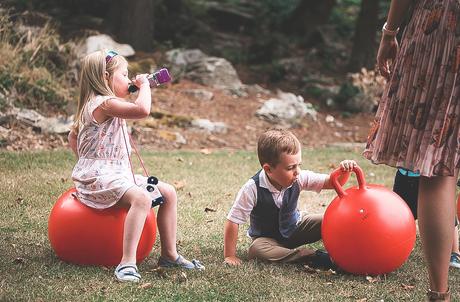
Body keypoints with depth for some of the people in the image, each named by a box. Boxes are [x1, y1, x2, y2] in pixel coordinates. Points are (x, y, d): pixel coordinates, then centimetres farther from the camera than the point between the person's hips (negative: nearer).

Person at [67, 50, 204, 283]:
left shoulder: (92, 106, 18)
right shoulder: (104, 103, -16)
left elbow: (73, 136, 28)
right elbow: (142, 110, -32)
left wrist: (86, 159, 23)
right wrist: (144, 85, -15)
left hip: (117, 174, 11)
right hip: (97, 178, -11)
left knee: (168, 193, 6)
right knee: (141, 198, -36)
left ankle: (169, 254, 11)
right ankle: (127, 263, -38)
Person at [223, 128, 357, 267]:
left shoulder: (299, 178, -19)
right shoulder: (252, 189, -29)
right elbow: (233, 221, -24)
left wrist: (344, 172, -37)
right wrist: (230, 256, -24)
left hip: (295, 228, 3)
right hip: (266, 238, -3)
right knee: (255, 250, -38)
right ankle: (313, 257, -38)